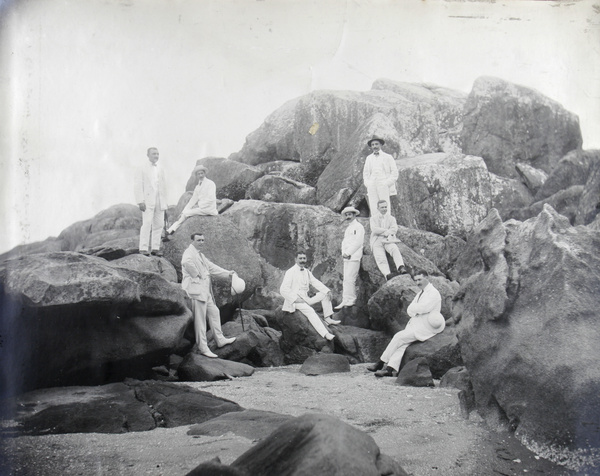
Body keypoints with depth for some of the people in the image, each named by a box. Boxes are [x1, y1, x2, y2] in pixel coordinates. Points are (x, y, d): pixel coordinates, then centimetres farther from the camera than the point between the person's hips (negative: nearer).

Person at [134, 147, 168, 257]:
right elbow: (137, 186, -4)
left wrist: (164, 202, 11)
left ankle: (155, 248, 10)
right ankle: (143, 248, -11)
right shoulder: (143, 170, 1)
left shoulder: (160, 170, 18)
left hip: (160, 202, 6)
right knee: (147, 223, -12)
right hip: (148, 201, -6)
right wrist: (140, 201, -14)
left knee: (159, 224, 4)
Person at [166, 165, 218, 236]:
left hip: (208, 209, -8)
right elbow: (193, 200, 13)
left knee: (186, 213, -15)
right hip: (200, 208, 8)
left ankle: (171, 230, -7)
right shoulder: (198, 187, 17)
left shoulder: (210, 183, -8)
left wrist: (198, 205, -16)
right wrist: (184, 211, 1)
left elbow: (211, 199, -16)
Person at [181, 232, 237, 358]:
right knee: (200, 319, -6)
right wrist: (197, 275, -22)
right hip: (196, 289, -10)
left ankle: (220, 340, 27)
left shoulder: (200, 255, 22)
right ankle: (202, 347, -2)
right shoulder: (189, 253, -11)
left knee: (214, 312, 16)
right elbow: (187, 262, -33)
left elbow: (211, 267, 26)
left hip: (205, 290, 10)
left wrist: (227, 273, 22)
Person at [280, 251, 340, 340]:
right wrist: (296, 299, -23)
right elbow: (283, 290, -15)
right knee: (310, 310, -31)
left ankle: (328, 318, -7)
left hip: (306, 299, 8)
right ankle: (325, 334, -40)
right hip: (295, 301, -8)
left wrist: (327, 291, -6)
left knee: (325, 294, -2)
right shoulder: (290, 272, -8)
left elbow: (316, 283, 11)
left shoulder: (307, 272, 15)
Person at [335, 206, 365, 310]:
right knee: (346, 280, 6)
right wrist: (343, 253, 2)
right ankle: (345, 301, 7)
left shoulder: (358, 227, -4)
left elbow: (358, 242, -14)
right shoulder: (348, 229, 24)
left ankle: (350, 301, -10)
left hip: (354, 257, -9)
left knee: (350, 279, -13)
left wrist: (348, 253, -16)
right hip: (347, 257, 9)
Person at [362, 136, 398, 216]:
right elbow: (365, 173, 24)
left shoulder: (388, 157, 7)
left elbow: (394, 173, 4)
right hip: (372, 188, 3)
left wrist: (387, 184, -7)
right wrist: (368, 185, 8)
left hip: (384, 188, -3)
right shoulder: (369, 158, 18)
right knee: (374, 212, -3)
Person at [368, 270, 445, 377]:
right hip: (415, 324, 8)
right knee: (401, 343, -15)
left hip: (425, 328, -8)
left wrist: (413, 309, -3)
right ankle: (390, 369, -26)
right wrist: (417, 311, -8)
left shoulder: (433, 293, -8)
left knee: (399, 337, -18)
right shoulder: (420, 293, 21)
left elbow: (423, 308, -22)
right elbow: (409, 309, 14)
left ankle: (381, 363, -9)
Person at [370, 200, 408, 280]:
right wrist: (387, 231, -6)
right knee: (380, 258, -27)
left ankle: (401, 268, -52)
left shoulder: (391, 218, 19)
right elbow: (374, 229, -1)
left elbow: (394, 229, 1)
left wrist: (381, 232, -12)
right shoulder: (373, 218, 17)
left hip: (388, 240, 1)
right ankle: (387, 275, -46)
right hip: (377, 241, -1)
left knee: (394, 249, -33)